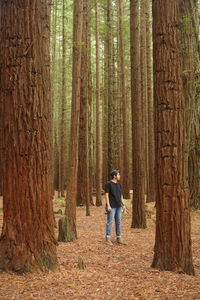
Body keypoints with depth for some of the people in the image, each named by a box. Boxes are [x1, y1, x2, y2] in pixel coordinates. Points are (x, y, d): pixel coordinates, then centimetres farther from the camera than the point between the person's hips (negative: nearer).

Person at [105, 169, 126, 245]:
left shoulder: (119, 184, 11)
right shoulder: (108, 184, -9)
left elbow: (120, 195, 15)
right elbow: (106, 195, -13)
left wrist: (123, 205, 10)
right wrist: (108, 206, -20)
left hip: (118, 206, 6)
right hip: (111, 207, -6)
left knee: (118, 222, 7)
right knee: (110, 222, -5)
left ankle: (118, 238, 14)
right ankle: (108, 238, 0)